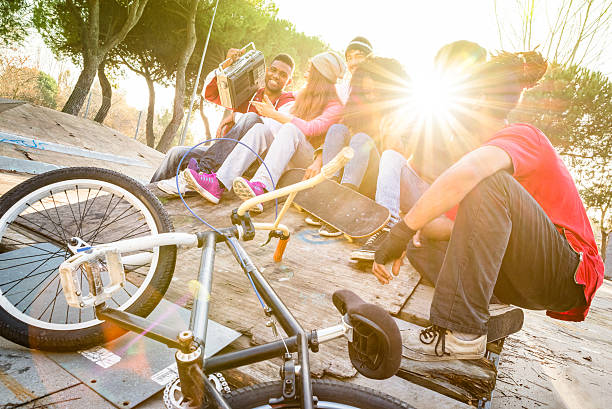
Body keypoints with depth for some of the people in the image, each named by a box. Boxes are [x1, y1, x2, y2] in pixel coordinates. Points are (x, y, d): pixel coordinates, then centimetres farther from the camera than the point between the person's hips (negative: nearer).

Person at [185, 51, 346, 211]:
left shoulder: (334, 107, -1)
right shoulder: (302, 96, 23)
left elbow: (309, 129, -18)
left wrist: (275, 114, -18)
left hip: (310, 159, -6)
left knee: (290, 129, -34)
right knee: (259, 128, -20)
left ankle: (260, 187, -57)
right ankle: (218, 184, -36)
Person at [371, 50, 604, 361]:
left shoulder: (520, 136, -12)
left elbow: (464, 175, -37)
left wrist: (401, 231, -34)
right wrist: (414, 232, -4)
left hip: (570, 276, -8)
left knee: (488, 183, -31)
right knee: (421, 244, 0)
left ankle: (461, 333, -31)